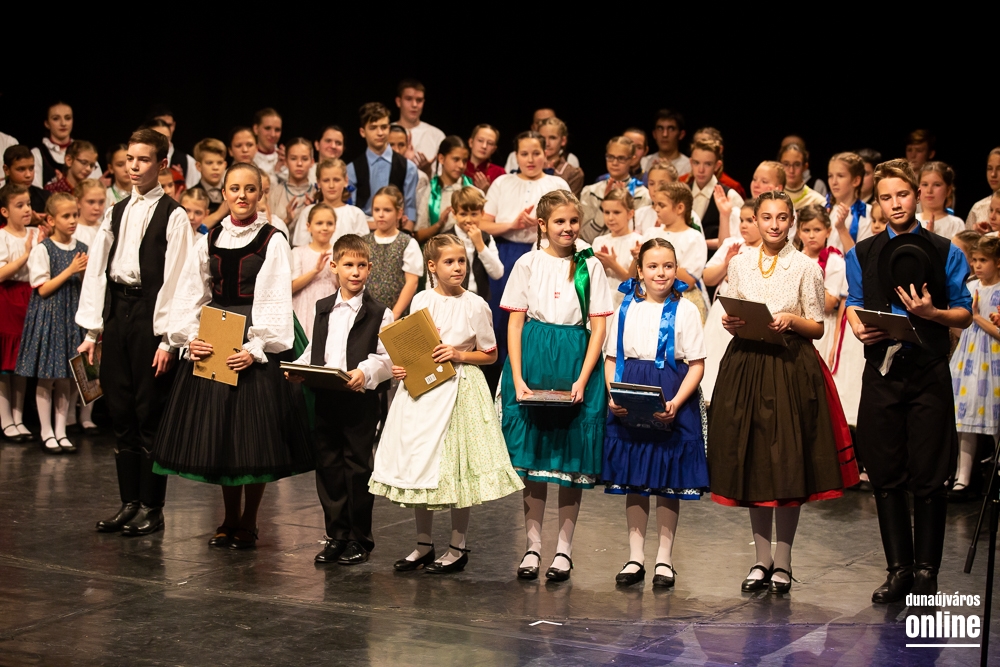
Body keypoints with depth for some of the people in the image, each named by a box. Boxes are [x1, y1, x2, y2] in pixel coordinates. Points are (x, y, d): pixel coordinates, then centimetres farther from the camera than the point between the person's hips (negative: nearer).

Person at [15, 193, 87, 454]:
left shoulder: (82, 249, 6)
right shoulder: (43, 249, -8)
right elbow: (43, 289, -11)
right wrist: (70, 271, -15)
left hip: (72, 316, 4)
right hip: (48, 317, -4)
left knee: (66, 378, 8)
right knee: (46, 378, 1)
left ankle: (61, 432, 16)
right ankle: (47, 433, 9)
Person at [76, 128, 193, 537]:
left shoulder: (173, 216, -4)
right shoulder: (117, 213, 13)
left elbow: (175, 279, -9)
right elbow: (97, 270, 12)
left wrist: (168, 339, -14)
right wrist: (91, 330, 6)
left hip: (149, 316, -6)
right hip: (116, 314, 6)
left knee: (150, 415, -1)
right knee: (120, 412, 9)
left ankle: (151, 508, 8)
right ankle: (129, 502, 17)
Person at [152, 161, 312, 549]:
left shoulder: (273, 240, -2)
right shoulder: (210, 240, 10)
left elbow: (275, 300, -9)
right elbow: (190, 294, 9)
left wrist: (256, 348, -18)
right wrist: (190, 337, -6)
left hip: (256, 345, -4)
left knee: (253, 434, -1)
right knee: (217, 431, 7)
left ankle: (248, 524, 12)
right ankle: (229, 520, 20)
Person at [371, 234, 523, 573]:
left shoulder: (475, 305, -3)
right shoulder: (420, 301, 5)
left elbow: (490, 354, 1)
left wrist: (459, 354, -14)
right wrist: (401, 367, -4)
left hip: (459, 389, -3)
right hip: (420, 387, 4)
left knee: (457, 467, -1)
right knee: (419, 464, 7)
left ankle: (458, 546, 12)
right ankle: (423, 545, 19)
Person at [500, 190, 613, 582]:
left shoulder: (590, 266, 3)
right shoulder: (528, 264, 3)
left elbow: (598, 327, 0)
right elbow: (515, 323, 2)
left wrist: (582, 381, -10)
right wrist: (517, 380, -7)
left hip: (576, 362, 0)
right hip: (533, 361, 0)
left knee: (572, 460, 2)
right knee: (532, 458, 3)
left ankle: (564, 549, 11)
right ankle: (533, 545, 13)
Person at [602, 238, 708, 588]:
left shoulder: (685, 310, -3)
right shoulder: (626, 308, 6)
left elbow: (696, 365, -5)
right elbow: (611, 358, 10)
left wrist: (675, 403, -17)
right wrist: (613, 395, -7)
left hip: (672, 404, -3)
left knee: (668, 482, 5)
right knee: (633, 481, 9)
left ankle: (664, 558, 16)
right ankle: (635, 557, 18)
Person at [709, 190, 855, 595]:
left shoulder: (806, 268, 1)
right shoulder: (740, 264, 10)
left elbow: (817, 328, 2)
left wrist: (791, 321, -16)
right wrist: (730, 324, -5)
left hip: (791, 368, -3)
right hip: (745, 364, 3)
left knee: (788, 463, -3)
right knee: (750, 461, 5)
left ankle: (782, 560, 7)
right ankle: (762, 558, 15)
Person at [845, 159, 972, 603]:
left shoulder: (944, 252, 4)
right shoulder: (862, 254, 12)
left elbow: (964, 315, 4)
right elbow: (853, 304, 14)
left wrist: (932, 313, -15)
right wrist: (859, 328, -7)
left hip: (929, 372, -2)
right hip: (881, 371, 2)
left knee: (929, 475, -2)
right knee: (886, 474, 4)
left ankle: (926, 571, 7)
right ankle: (898, 569, 14)